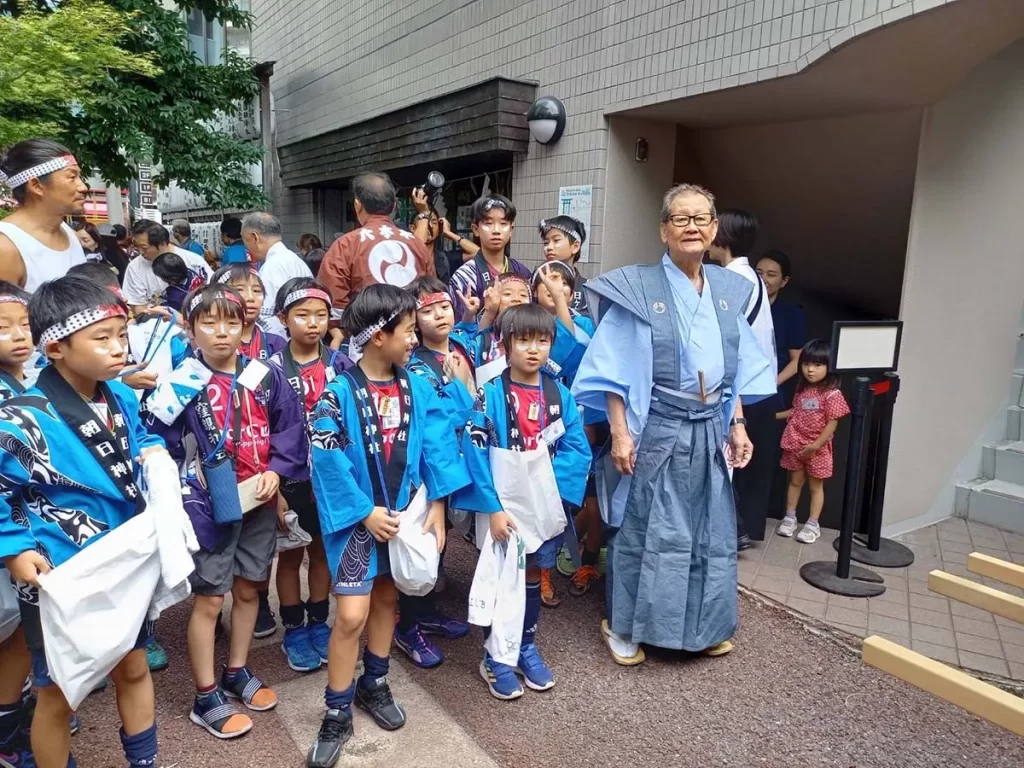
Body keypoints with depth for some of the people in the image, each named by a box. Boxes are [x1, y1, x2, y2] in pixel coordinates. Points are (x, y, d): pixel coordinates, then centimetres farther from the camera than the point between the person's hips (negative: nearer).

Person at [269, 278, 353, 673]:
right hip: (291, 478, -2)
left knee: (323, 552, 16)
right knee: (290, 555, 13)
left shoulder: (340, 364, -3)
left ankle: (319, 624, 32)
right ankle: (294, 631, 28)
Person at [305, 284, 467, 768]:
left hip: (404, 513, 5)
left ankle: (373, 683, 39)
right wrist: (365, 512, -15)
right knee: (351, 615, -6)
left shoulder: (418, 390, -1)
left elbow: (435, 450, -1)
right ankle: (337, 713, 14)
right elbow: (329, 462, -16)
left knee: (387, 598, 18)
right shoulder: (339, 393, -14)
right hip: (359, 517, -4)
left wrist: (436, 509, -5)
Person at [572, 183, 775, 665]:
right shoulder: (638, 289, -9)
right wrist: (620, 433, -16)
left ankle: (702, 626, 33)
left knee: (710, 530, 14)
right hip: (655, 431, -5)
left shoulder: (728, 290, 8)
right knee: (643, 530, 5)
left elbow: (737, 368, 12)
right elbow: (616, 370, -11)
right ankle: (623, 626, 22)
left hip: (709, 432, 6)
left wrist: (737, 425, 7)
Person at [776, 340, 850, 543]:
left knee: (816, 486, 8)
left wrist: (815, 445, -21)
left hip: (817, 449, -5)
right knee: (795, 481, 16)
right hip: (795, 445, 5)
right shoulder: (802, 389, 4)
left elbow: (832, 423, -17)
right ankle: (789, 518, 27)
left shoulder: (832, 394, -16)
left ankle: (813, 525, 17)